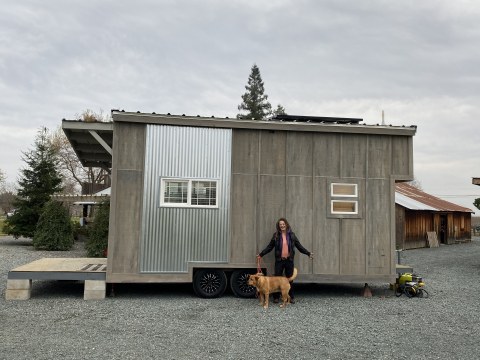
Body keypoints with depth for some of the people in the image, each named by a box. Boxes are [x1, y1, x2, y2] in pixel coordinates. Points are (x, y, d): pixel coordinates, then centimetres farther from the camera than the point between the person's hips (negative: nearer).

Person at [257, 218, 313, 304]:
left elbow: (299, 246, 7)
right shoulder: (276, 235, 2)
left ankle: (291, 297, 18)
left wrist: (308, 253, 1)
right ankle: (276, 297, 15)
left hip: (289, 260, 1)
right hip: (279, 260, -1)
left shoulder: (291, 235, 4)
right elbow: (269, 247, 4)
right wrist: (261, 254, -2)